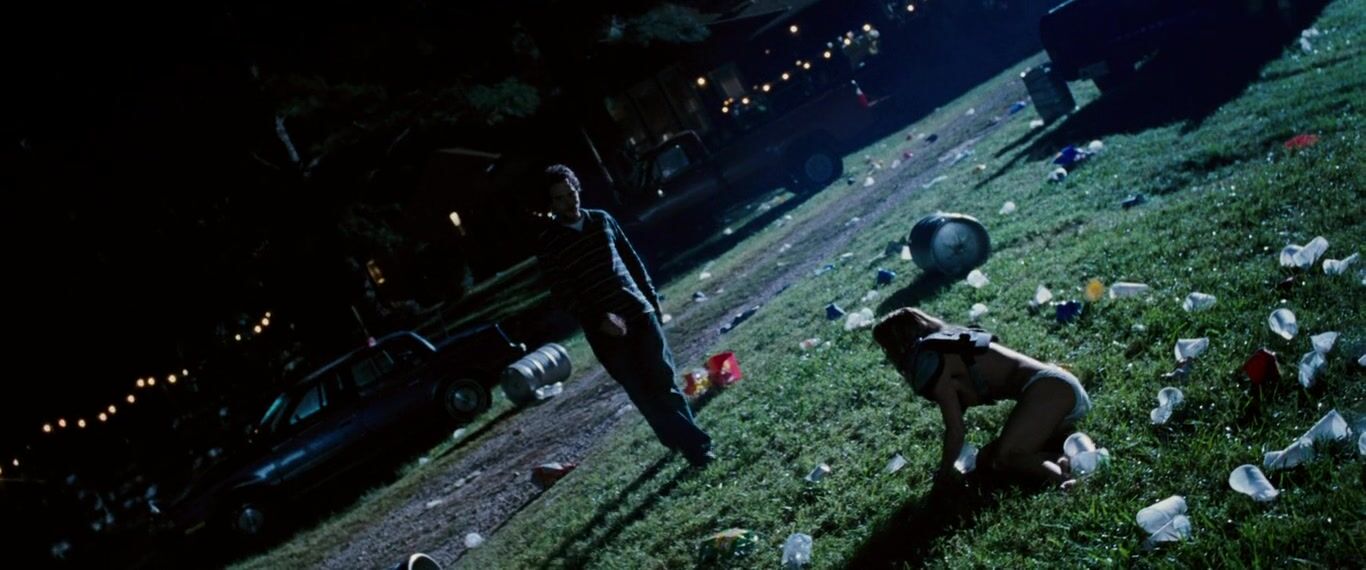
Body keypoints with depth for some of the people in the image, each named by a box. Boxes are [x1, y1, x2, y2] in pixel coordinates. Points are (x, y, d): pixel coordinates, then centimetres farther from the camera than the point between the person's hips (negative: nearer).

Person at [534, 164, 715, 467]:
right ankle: (692, 444, 7)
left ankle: (685, 440, 10)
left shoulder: (601, 219, 9)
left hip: (639, 312, 3)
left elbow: (632, 260, 17)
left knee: (663, 379, 1)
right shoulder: (547, 244, -5)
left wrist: (652, 298, 15)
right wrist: (599, 319, -21)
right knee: (644, 392, 0)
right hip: (603, 329, -3)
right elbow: (562, 294, -11)